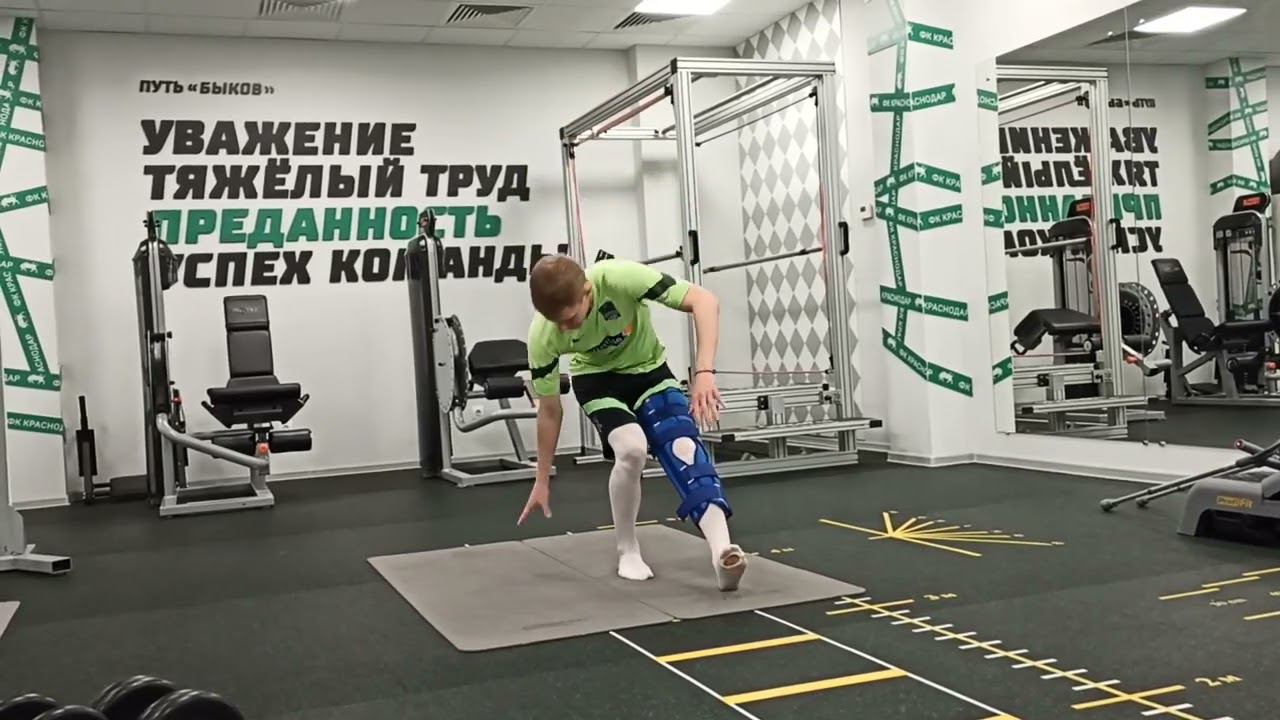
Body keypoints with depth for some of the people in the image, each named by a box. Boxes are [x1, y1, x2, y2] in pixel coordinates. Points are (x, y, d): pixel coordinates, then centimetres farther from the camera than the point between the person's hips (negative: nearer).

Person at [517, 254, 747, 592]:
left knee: (683, 446, -24)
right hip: (597, 377, 0)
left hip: (647, 369, 0)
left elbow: (704, 300, -37)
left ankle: (722, 553, -32)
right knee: (631, 449, -27)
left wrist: (704, 372, -48)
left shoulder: (618, 278, -37)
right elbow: (550, 409, -13)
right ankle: (628, 551, -4)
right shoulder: (543, 335, -28)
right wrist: (543, 479, -5)